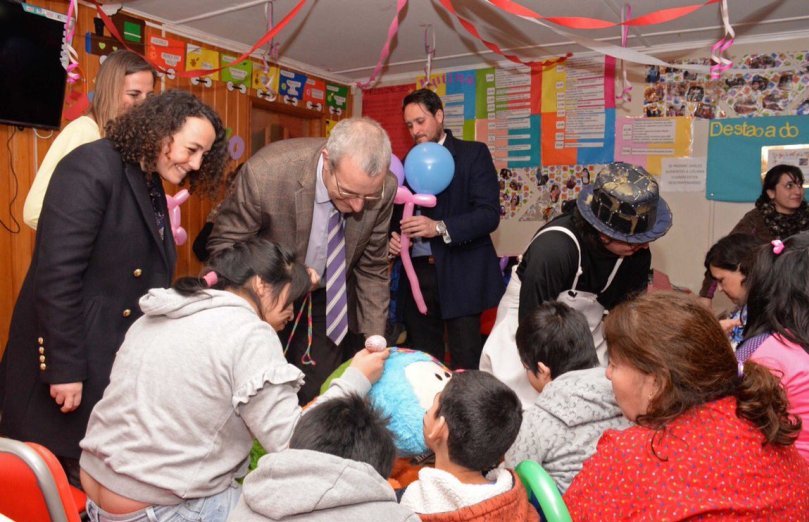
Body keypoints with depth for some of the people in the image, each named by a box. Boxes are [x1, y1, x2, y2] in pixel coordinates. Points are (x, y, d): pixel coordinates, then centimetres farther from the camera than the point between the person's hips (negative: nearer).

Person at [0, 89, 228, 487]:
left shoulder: (152, 185, 10)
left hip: (124, 357, 8)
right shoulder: (91, 167, -15)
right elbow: (57, 273, -22)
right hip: (75, 359, -8)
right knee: (73, 475, 5)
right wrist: (64, 367, -22)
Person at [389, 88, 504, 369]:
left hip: (459, 273, -4)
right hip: (417, 272, 5)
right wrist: (393, 236, -3)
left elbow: (489, 213, -11)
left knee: (465, 366, -1)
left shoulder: (474, 153, 0)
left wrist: (440, 228, -24)